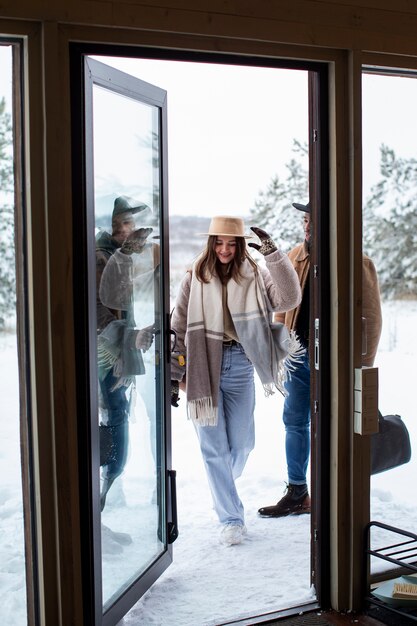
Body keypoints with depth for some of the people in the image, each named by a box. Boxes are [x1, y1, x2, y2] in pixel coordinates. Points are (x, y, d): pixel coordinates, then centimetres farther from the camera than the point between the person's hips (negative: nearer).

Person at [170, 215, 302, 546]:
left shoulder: (255, 276, 3)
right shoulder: (195, 278, 1)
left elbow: (289, 299, -13)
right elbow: (179, 327, 3)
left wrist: (273, 254, -19)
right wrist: (174, 374, 0)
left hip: (240, 366, 1)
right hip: (203, 366, -1)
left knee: (241, 443, 11)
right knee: (213, 446, 2)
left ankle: (223, 487, 44)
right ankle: (232, 518, 14)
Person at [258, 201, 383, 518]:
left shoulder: (357, 264, -9)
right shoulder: (296, 257, 7)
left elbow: (371, 317, -7)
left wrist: (363, 365, -8)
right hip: (298, 353, 5)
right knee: (295, 422, 12)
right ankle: (297, 493, 25)